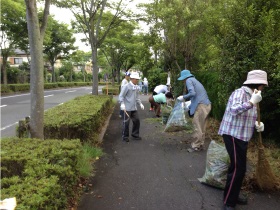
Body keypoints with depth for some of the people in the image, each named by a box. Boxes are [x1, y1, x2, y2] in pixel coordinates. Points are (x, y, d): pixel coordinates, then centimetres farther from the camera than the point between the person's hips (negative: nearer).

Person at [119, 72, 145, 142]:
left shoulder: (137, 87, 11)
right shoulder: (126, 86, -10)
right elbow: (121, 96, -11)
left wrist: (140, 104, 12)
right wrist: (122, 104, -24)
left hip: (134, 108, 7)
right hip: (127, 108, -7)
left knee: (137, 120, 9)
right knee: (126, 122, 2)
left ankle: (135, 135, 26)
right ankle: (125, 136, 17)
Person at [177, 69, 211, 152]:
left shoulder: (189, 80, -2)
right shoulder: (194, 80, 24)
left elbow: (192, 93, -17)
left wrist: (183, 97, -4)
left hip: (201, 105, -9)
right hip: (206, 105, 9)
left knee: (197, 126, -3)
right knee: (201, 126, 14)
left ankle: (196, 146, 4)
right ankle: (200, 144, 22)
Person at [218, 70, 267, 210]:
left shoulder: (250, 96, 12)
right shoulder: (239, 93, -16)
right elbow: (234, 110, -32)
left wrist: (257, 124, 3)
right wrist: (252, 102, -32)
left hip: (242, 136, 10)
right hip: (233, 135, -10)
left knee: (238, 167, 18)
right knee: (238, 168, -7)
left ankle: (233, 194, 35)